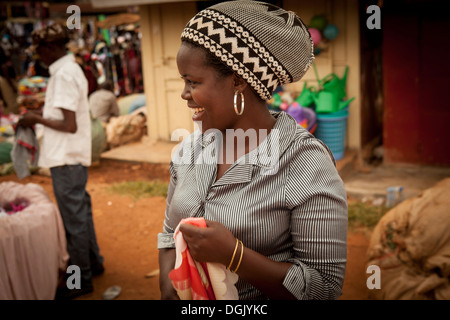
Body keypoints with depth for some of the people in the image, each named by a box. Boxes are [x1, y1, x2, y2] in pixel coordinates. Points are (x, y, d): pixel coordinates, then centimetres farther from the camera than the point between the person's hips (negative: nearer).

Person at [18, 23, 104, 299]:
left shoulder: (63, 75, -19)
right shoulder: (72, 68, 11)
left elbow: (69, 125, -23)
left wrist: (37, 119, -11)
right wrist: (42, 117, 10)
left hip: (67, 159, -10)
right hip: (75, 156, 10)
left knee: (73, 218, 1)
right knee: (81, 211, 21)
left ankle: (82, 280, 14)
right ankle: (93, 262, 36)